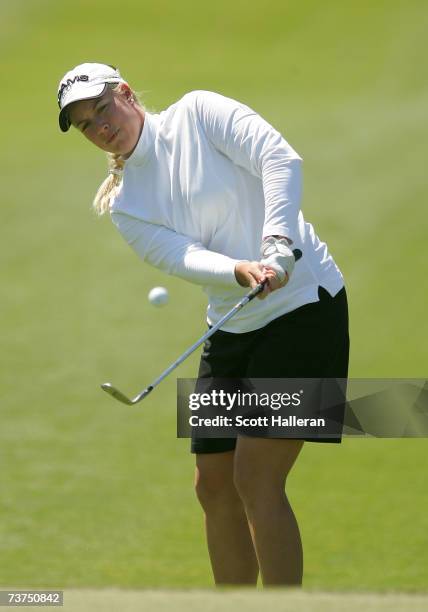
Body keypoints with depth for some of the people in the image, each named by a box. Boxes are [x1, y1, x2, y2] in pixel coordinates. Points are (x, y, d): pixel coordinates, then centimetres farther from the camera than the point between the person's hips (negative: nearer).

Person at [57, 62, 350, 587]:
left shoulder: (200, 113, -5)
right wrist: (242, 271, -30)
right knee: (214, 486, 6)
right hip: (231, 328, 7)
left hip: (304, 304, -7)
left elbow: (281, 161, -16)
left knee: (256, 480, -13)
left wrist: (277, 248, -31)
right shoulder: (124, 207, 8)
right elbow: (182, 257, -9)